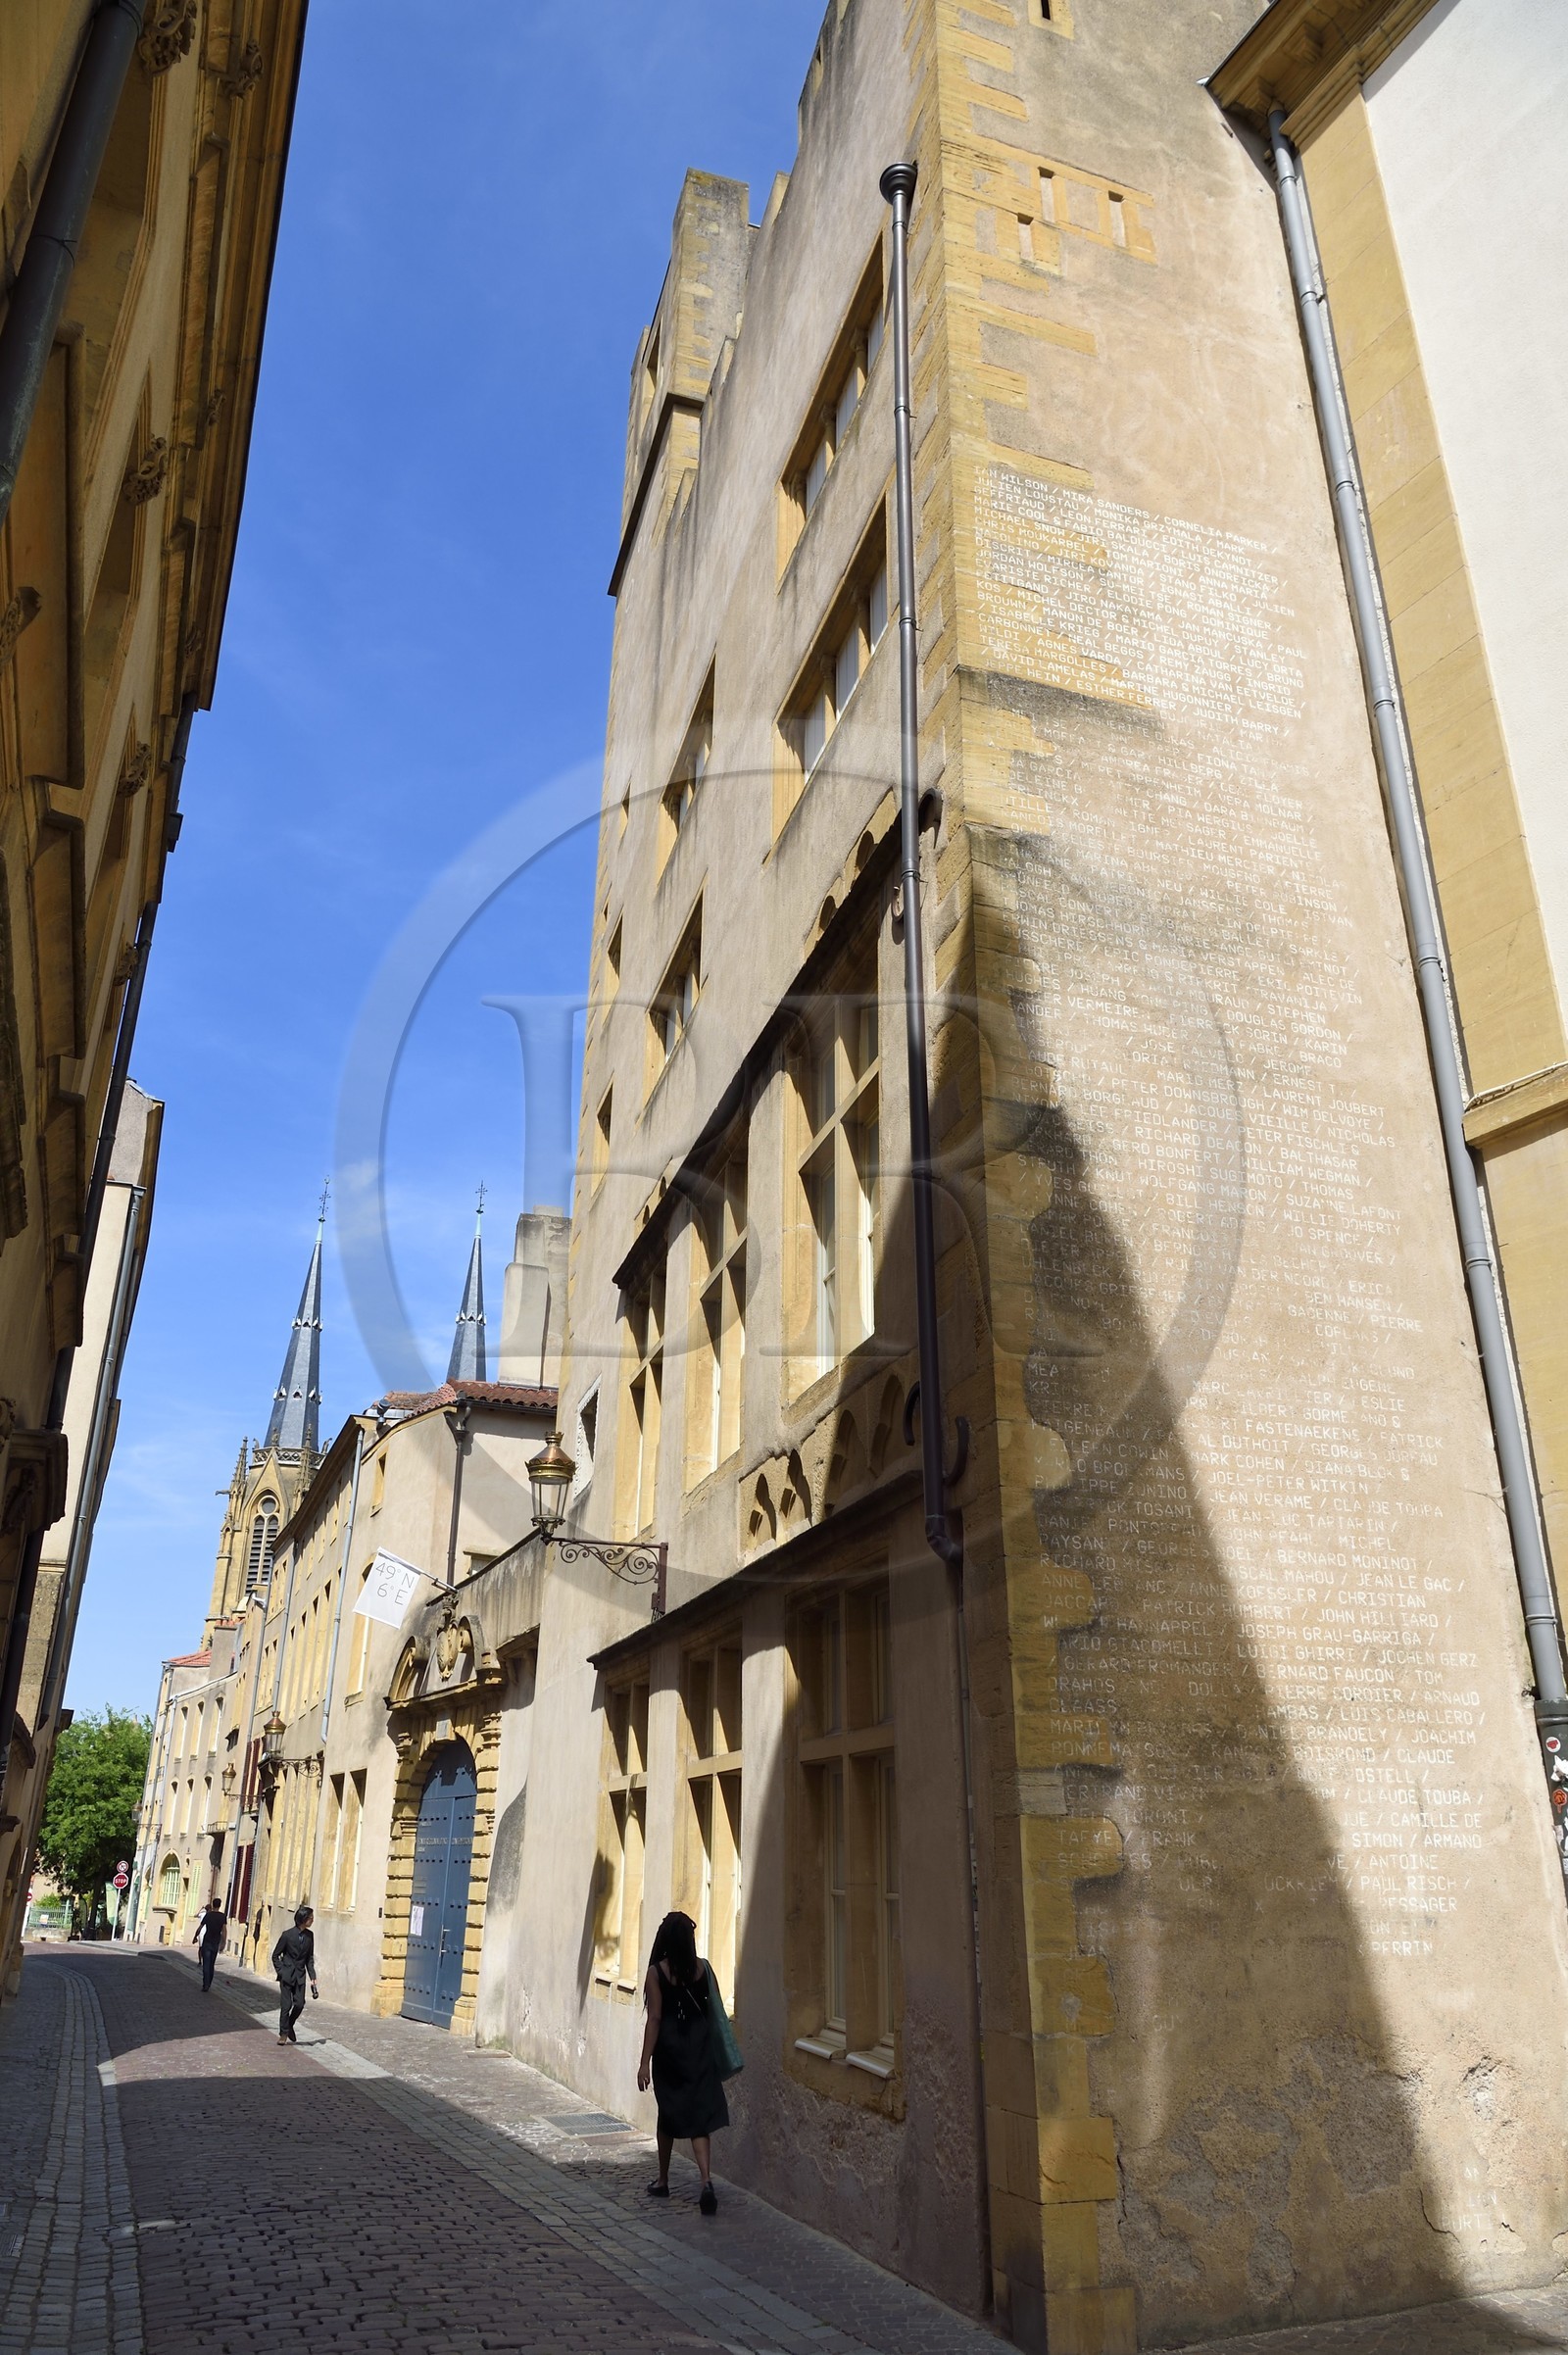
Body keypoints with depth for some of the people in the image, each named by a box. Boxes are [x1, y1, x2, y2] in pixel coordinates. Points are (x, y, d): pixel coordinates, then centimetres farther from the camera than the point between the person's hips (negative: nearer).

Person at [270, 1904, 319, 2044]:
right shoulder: (288, 1935, -12)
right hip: (287, 1975, -3)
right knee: (286, 2005, -3)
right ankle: (283, 2033, 13)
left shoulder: (310, 1935, 1)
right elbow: (275, 1955, -2)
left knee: (299, 2004, -3)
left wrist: (312, 1977, 3)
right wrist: (281, 1972, -8)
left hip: (300, 1975, 3)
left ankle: (289, 2026, 22)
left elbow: (310, 1958, 7)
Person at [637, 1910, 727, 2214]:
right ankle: (706, 2183, -14)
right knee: (699, 2118, 3)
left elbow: (654, 2019, -13)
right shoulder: (702, 1967, -4)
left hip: (669, 2051, -1)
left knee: (668, 2114, 17)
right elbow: (711, 2009, 4)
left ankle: (663, 2182, 29)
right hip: (700, 2050, 1)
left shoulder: (657, 1972, -11)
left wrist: (645, 2062, -9)